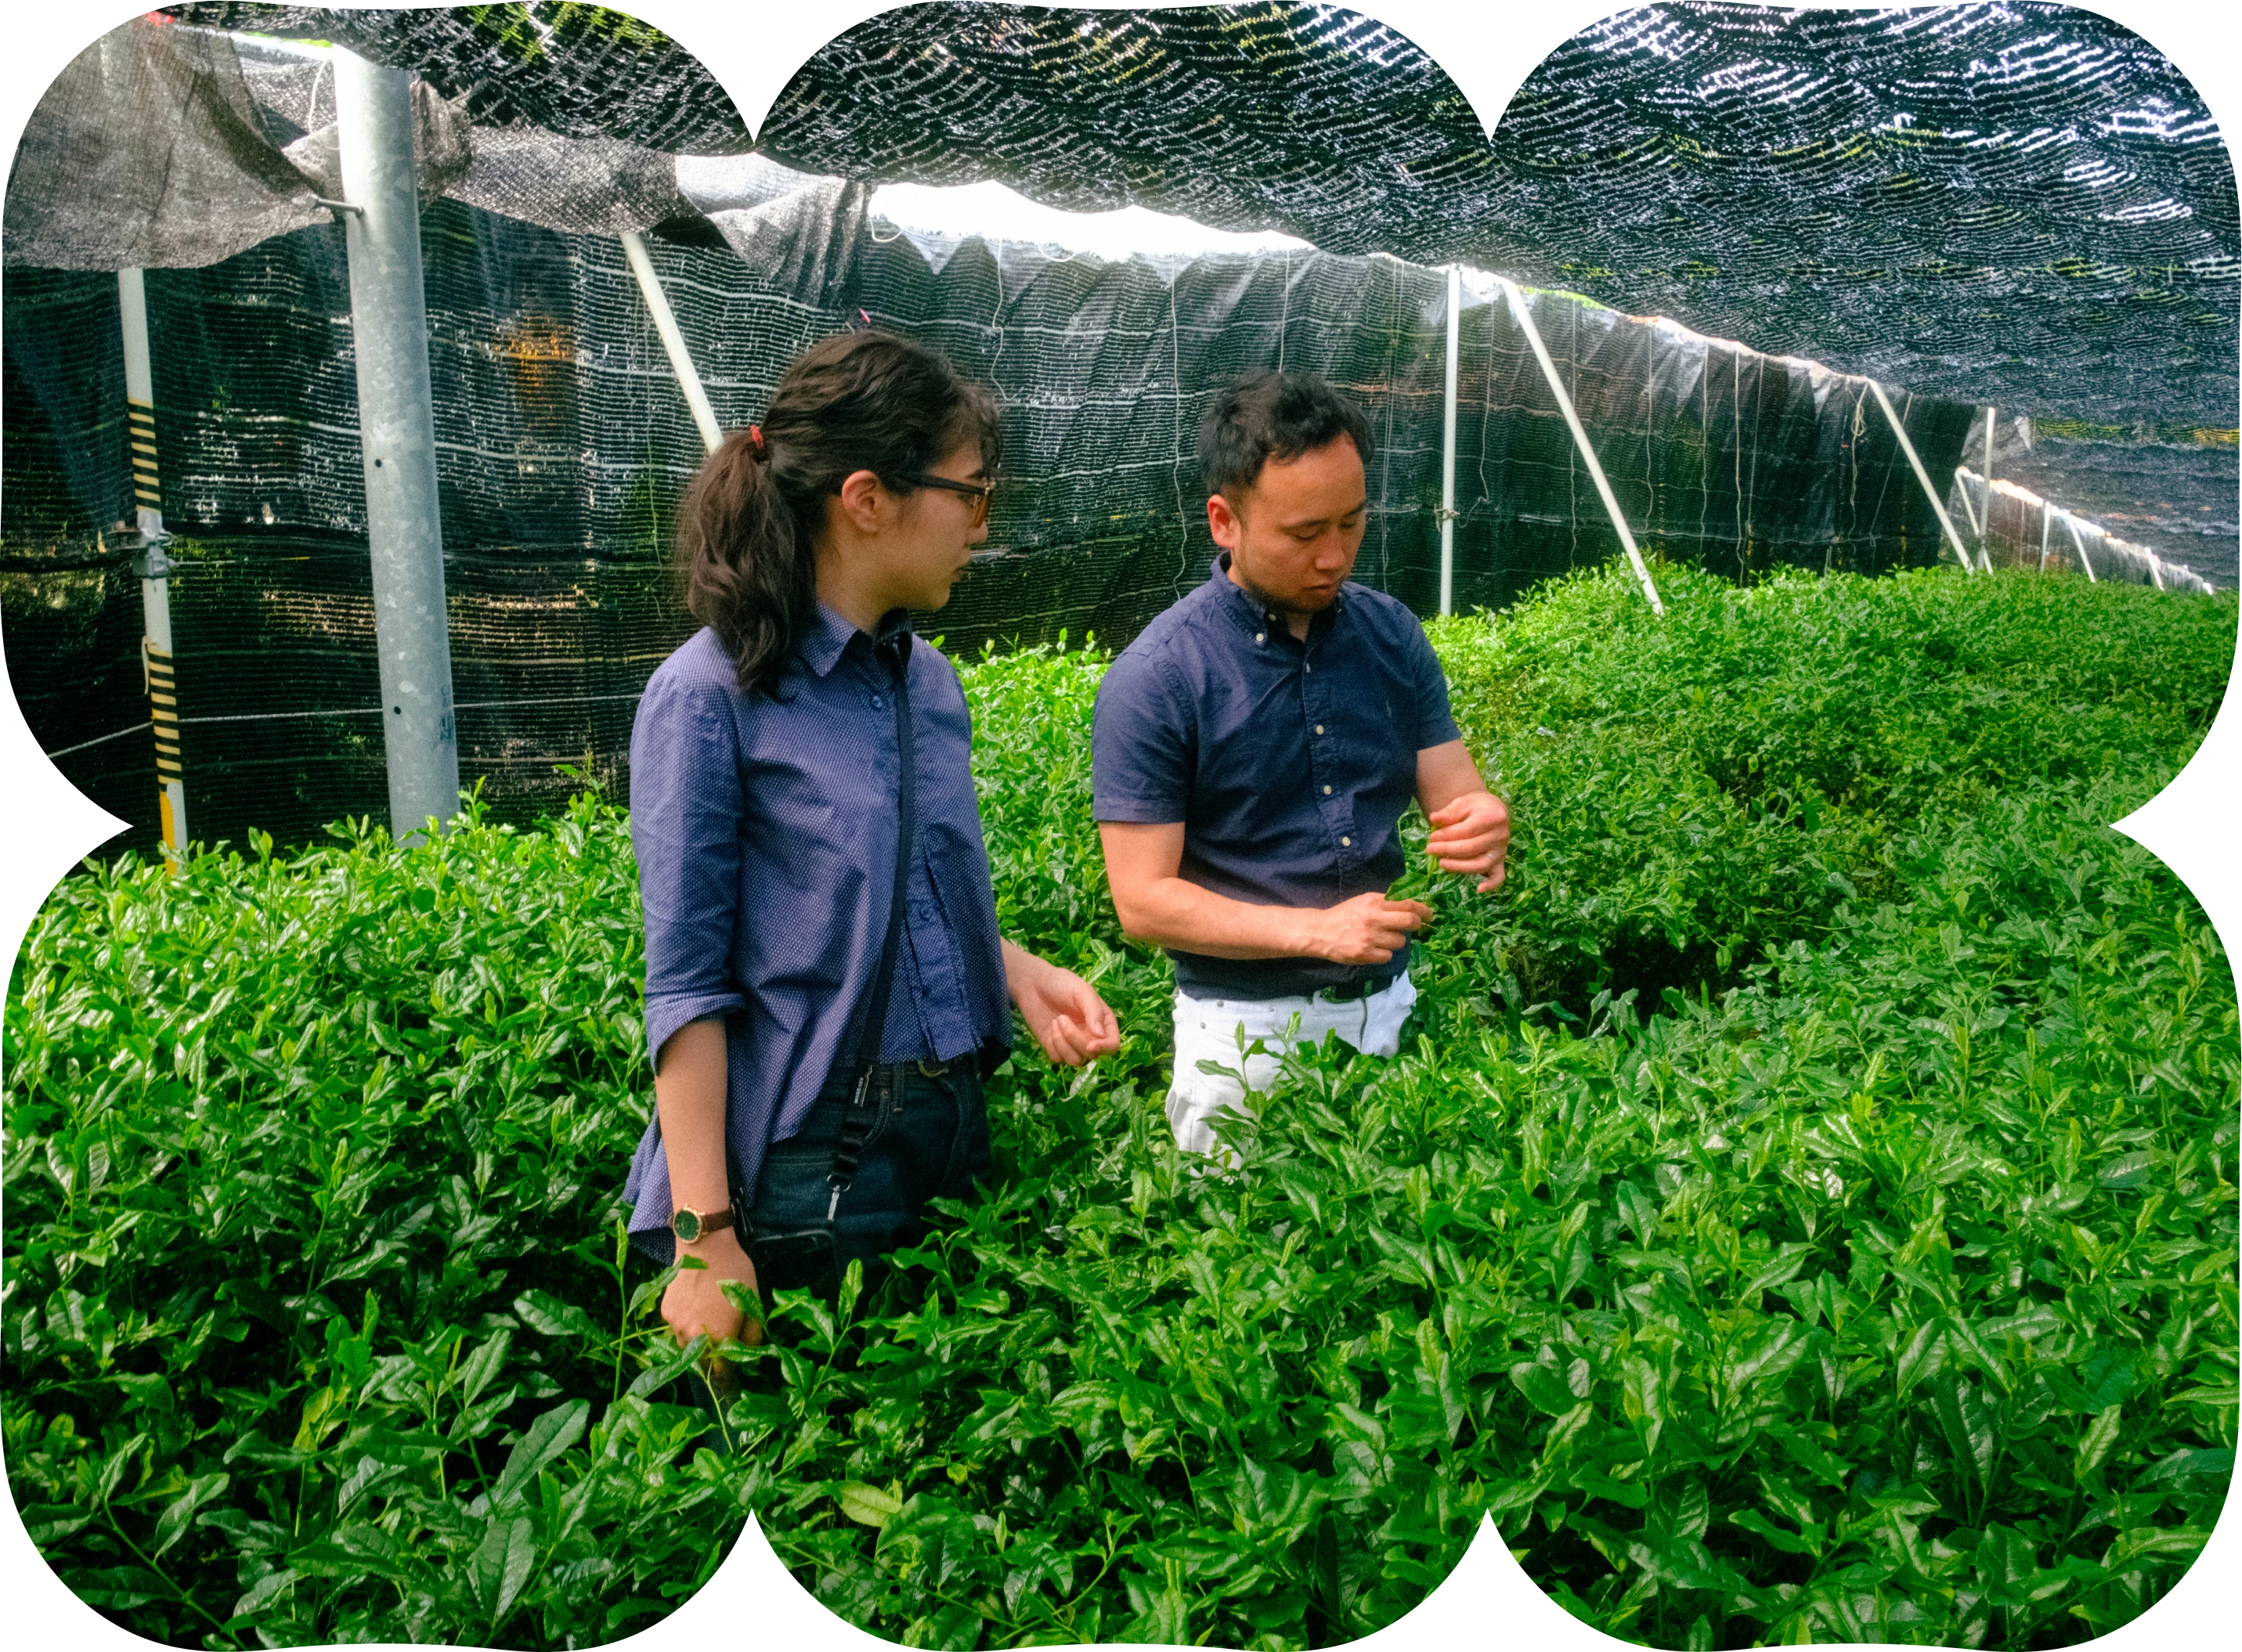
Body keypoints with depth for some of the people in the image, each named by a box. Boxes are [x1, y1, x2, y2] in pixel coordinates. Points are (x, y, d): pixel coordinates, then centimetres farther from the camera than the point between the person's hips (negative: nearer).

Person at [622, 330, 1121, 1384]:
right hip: (803, 1165, -7)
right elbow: (686, 986, -15)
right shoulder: (710, 698, -15)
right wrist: (705, 1238, -16)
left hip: (954, 1131, 7)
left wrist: (1022, 975, 0)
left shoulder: (929, 681, 6)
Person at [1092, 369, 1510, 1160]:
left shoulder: (1391, 634, 2)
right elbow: (1143, 901, -14)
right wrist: (1315, 930, -24)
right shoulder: (1153, 678, -14)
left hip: (1393, 1005, 5)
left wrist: (1482, 826, -19)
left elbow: (1455, 792, 6)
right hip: (1250, 1031, -4)